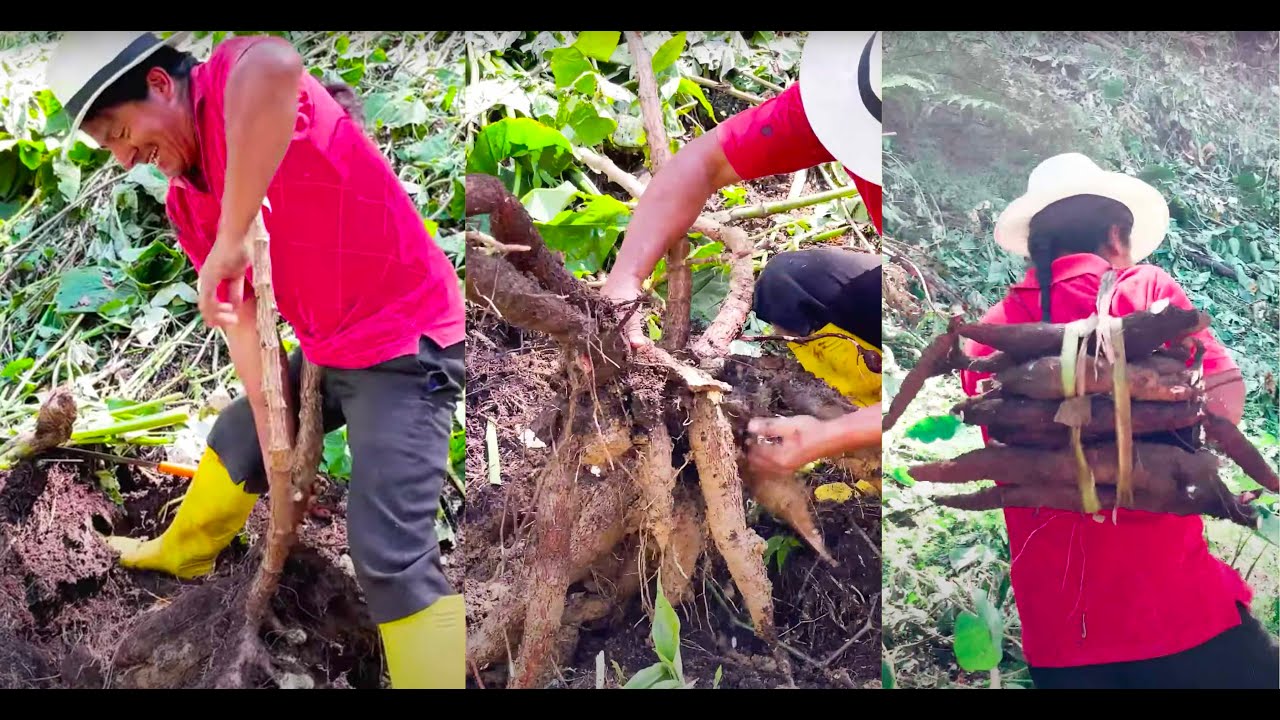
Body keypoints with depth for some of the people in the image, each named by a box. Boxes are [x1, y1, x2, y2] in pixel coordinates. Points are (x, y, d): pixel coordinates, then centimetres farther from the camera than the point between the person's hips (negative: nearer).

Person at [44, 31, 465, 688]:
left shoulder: (233, 78, -23)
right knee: (236, 441, 30)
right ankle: (179, 556, 58)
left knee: (388, 553, -15)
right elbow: (241, 317, 4)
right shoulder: (185, 202, 3)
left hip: (402, 345, -9)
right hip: (326, 350, 10)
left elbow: (274, 66, -50)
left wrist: (230, 243, -43)